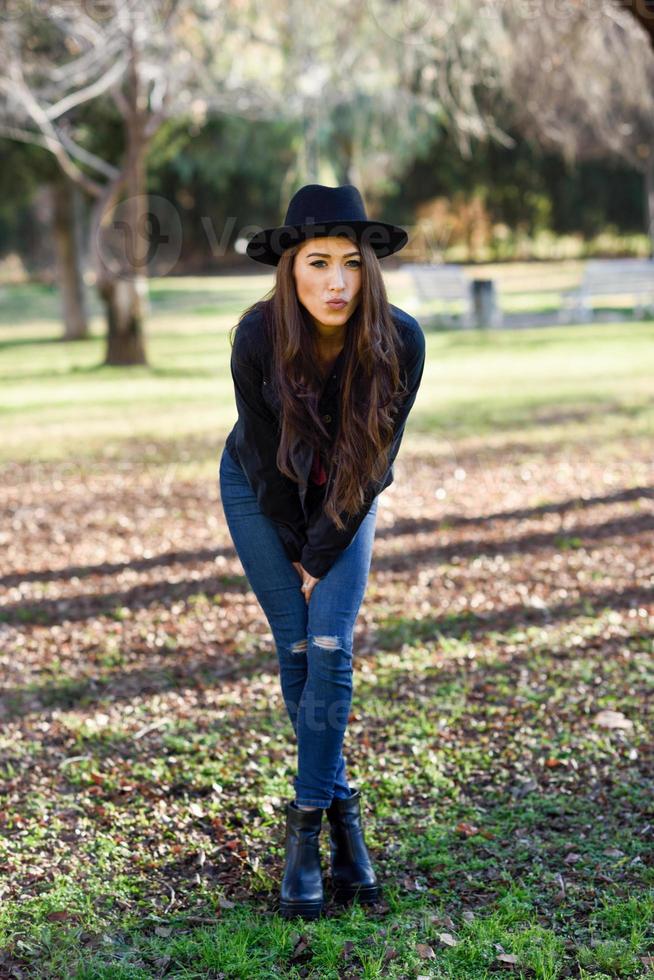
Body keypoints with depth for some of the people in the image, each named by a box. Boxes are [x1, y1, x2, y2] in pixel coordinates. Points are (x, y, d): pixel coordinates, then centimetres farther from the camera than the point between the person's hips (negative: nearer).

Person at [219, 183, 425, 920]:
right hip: (260, 493, 0)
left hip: (346, 498, 1)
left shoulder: (400, 340, -28)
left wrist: (323, 555, -13)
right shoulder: (258, 336, -30)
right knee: (297, 652, -1)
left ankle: (306, 829, -2)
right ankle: (342, 813, 14)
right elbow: (263, 456, -17)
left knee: (331, 651, -10)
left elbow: (375, 461, -17)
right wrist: (296, 551, -7)